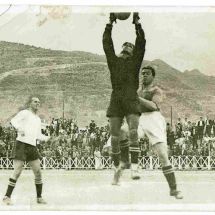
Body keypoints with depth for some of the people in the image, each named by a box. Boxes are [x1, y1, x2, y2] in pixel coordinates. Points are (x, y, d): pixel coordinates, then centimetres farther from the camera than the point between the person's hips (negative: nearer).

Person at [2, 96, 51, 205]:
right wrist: (19, 128, -33)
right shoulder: (25, 113, 1)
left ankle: (39, 197, 12)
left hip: (32, 147, 7)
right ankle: (7, 197, -5)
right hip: (21, 144, -7)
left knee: (38, 172, 1)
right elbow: (13, 121, -14)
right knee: (17, 172, -11)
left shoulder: (38, 119, 22)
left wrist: (45, 138, 6)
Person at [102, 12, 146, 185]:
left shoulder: (135, 61, 14)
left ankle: (135, 167, -22)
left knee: (133, 132, -19)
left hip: (131, 101, -2)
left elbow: (141, 43, 6)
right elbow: (106, 43, 12)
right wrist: (110, 23, 9)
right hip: (116, 101, 2)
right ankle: (118, 168, 12)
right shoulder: (113, 60, 18)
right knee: (115, 137, 0)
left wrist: (137, 23, 3)